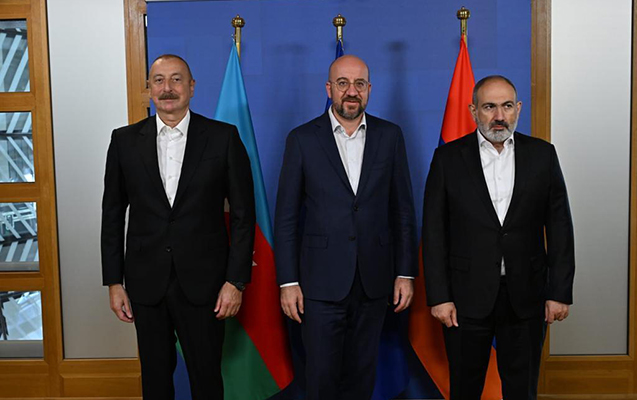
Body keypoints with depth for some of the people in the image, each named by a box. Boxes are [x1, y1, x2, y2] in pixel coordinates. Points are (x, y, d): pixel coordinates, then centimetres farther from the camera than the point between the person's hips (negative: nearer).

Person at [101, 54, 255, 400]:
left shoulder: (224, 138, -3)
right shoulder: (125, 140, 3)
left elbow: (243, 214, -2)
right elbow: (112, 215, 7)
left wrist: (236, 280, -7)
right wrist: (114, 281, 4)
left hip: (203, 282, -2)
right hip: (145, 283, 2)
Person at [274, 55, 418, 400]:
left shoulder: (389, 136, 4)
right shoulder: (302, 139, -2)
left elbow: (403, 209, 7)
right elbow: (286, 216, -1)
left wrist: (406, 273, 3)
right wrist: (288, 281, -5)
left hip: (374, 280, 2)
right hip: (321, 281, -2)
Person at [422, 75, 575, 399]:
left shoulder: (542, 155, 3)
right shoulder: (448, 158, -1)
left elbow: (559, 227, 3)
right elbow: (433, 232, -3)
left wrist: (560, 292, -2)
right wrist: (439, 296, -8)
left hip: (526, 297, 1)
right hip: (466, 298, -1)